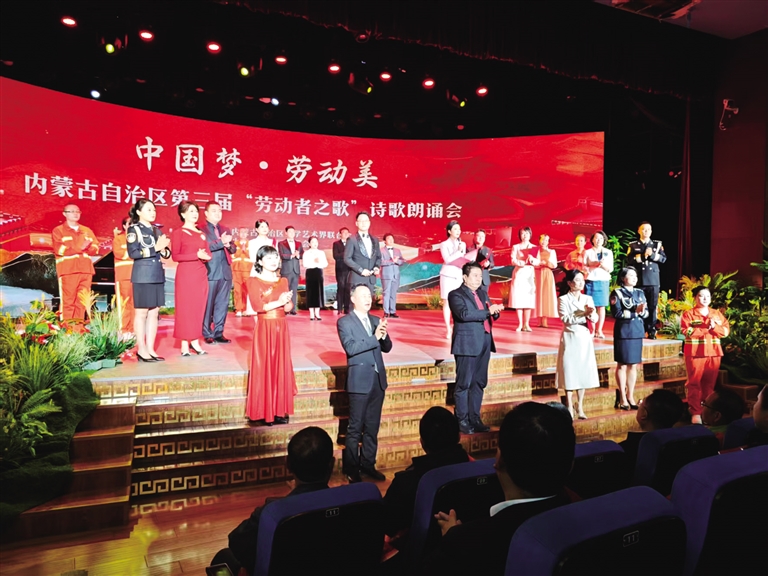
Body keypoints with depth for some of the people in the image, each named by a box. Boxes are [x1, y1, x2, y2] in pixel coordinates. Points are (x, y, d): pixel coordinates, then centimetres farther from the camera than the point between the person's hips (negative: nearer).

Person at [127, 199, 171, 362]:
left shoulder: (156, 230, 17)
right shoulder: (134, 229, -1)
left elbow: (166, 254, 15)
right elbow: (133, 253, -14)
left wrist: (164, 249, -7)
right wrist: (155, 248, -15)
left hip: (157, 275, 6)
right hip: (142, 276, -6)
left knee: (154, 312, 6)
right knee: (141, 313, -2)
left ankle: (150, 348, 11)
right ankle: (141, 349, 4)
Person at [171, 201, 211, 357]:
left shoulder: (202, 233, 15)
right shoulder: (178, 232, -3)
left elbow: (208, 253, 16)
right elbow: (175, 256, -9)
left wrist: (205, 256, -8)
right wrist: (196, 255, -19)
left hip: (201, 274, 6)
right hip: (185, 274, -6)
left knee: (199, 307, 7)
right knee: (185, 308, -2)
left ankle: (195, 341, 15)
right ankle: (184, 344, 3)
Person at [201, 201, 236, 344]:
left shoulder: (226, 230, 18)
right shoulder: (200, 229, -2)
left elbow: (234, 249, 17)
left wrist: (228, 245, -5)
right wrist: (221, 242, -19)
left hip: (225, 272, 6)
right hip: (210, 272, -6)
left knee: (222, 304, 7)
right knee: (208, 305, 0)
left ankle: (218, 333, 14)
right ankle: (207, 334, 9)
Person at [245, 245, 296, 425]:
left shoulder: (283, 281, 11)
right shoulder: (254, 281, -4)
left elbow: (289, 308, 5)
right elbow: (257, 306, -17)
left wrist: (287, 301, -16)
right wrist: (278, 302, -21)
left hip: (281, 328, 5)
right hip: (264, 328, -5)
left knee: (281, 367, 6)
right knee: (263, 368, -2)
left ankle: (280, 410, 13)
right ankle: (264, 412, 6)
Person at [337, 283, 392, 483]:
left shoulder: (376, 320, 11)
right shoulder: (344, 322, -6)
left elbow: (387, 347, 9)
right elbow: (350, 348, -19)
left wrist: (383, 335, -11)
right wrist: (374, 338, -23)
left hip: (378, 379, 6)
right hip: (360, 381, -6)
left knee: (373, 427, 13)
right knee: (355, 427, 2)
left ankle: (368, 464, 25)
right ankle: (350, 468, 15)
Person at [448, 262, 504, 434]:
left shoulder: (482, 293, 17)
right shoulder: (456, 294, -6)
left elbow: (490, 316, 16)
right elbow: (464, 314, -21)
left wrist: (495, 311, -6)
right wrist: (488, 311, -20)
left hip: (484, 343, 7)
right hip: (467, 344, -7)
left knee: (479, 383, 11)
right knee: (464, 383, -1)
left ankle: (474, 419, 21)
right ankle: (462, 420, 10)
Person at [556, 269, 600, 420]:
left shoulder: (588, 299, 8)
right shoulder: (563, 299, -5)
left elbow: (595, 319, 1)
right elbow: (566, 319, -16)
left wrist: (591, 313, -21)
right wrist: (583, 314, -25)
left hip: (585, 338, 4)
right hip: (570, 338, -4)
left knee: (583, 372, 8)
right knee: (570, 371, -1)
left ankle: (580, 408, 19)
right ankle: (570, 409, 9)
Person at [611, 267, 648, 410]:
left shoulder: (640, 293, 13)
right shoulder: (617, 293, -4)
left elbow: (646, 313, 8)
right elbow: (617, 313, -14)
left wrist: (642, 311, -13)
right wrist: (635, 311, -14)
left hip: (637, 332, 5)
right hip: (623, 332, -5)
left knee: (634, 365, 8)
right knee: (622, 365, -1)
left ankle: (630, 396, 18)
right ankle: (622, 397, 7)